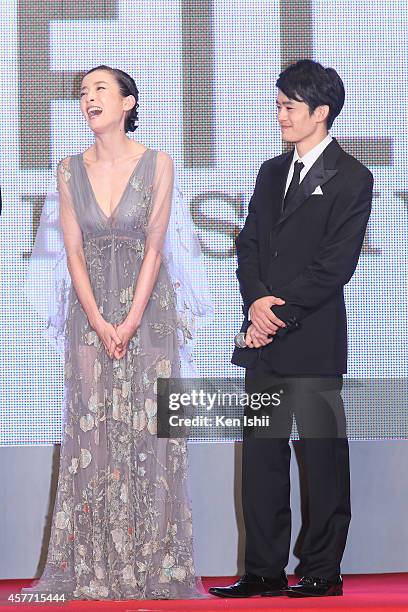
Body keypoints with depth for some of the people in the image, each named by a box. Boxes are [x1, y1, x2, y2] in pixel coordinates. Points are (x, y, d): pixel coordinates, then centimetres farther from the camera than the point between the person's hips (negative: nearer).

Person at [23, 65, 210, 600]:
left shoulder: (157, 165, -4)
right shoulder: (70, 171, 3)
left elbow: (154, 248, -6)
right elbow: (74, 252, 1)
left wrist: (131, 322, -13)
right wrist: (99, 324, -9)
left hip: (147, 308, -2)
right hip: (91, 310, 2)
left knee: (147, 429, -2)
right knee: (93, 430, 1)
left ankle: (154, 565, 4)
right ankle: (94, 565, 5)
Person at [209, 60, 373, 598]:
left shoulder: (352, 180, -4)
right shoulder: (272, 173, 18)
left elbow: (336, 265, -11)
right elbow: (249, 244, 12)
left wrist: (280, 310, -13)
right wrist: (257, 300, -6)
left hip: (314, 341, -7)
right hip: (264, 342, 7)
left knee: (323, 457, -1)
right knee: (261, 453, 6)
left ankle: (322, 571, 5)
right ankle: (264, 570, 11)